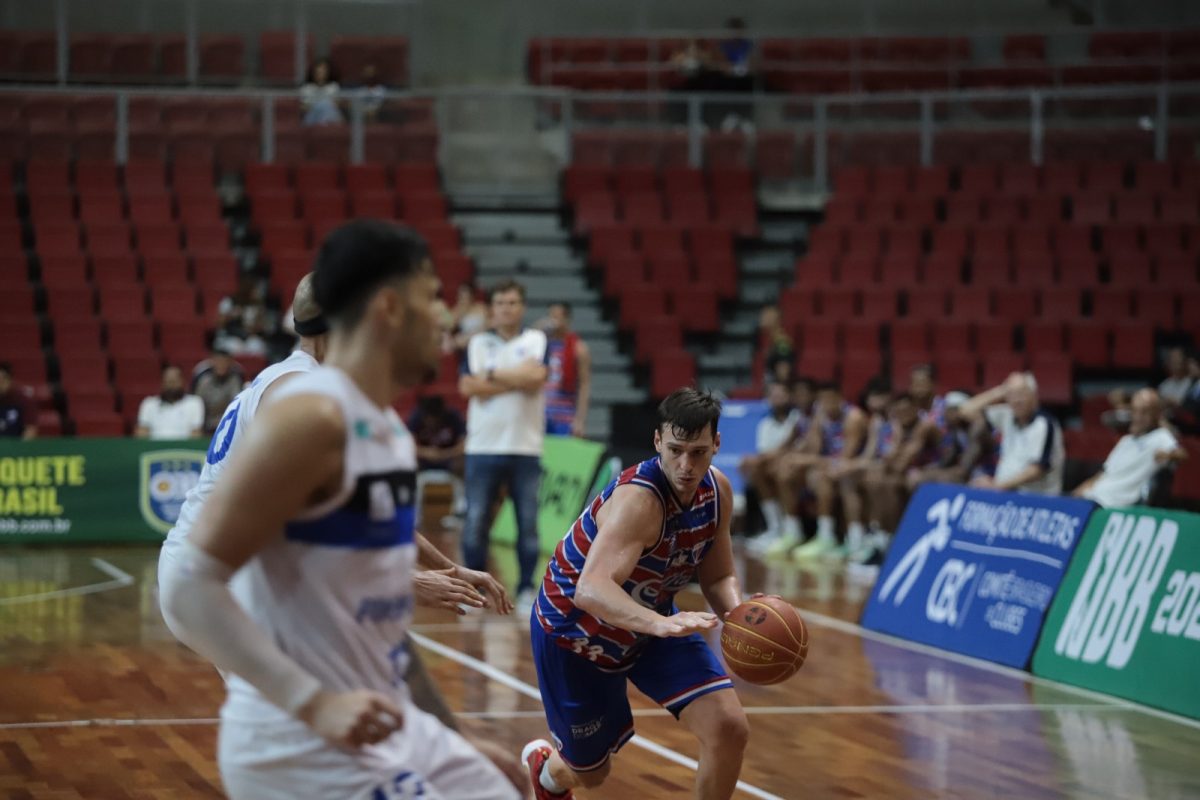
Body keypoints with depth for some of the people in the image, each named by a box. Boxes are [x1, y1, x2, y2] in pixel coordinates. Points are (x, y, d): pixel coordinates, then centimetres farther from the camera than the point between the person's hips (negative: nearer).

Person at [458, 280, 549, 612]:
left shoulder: (537, 340, 5)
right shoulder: (478, 343, 8)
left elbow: (536, 378, -14)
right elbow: (468, 387, -6)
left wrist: (493, 374, -6)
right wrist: (517, 379, -8)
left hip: (526, 447, -1)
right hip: (483, 447, 1)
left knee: (528, 523, 0)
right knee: (475, 521, 1)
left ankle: (526, 589, 9)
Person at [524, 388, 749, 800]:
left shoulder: (717, 491, -13)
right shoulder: (638, 499, -38)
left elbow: (718, 577, -1)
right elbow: (590, 590, -52)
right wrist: (660, 624, -69)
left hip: (650, 620, 6)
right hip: (575, 629, -6)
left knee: (729, 727, -14)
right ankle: (545, 765, 52)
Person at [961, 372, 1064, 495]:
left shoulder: (1044, 424, -12)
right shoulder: (1007, 415, 7)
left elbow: (1037, 470, -18)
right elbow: (968, 410, 13)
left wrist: (996, 485, -20)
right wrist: (999, 392, 1)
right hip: (1007, 494, 6)